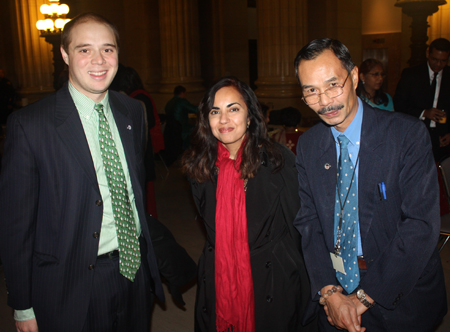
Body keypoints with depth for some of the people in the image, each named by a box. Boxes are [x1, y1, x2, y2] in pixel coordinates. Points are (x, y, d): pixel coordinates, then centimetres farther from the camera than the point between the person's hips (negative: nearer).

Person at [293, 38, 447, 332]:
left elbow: (421, 224, -19)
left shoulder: (409, 134, -15)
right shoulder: (308, 145, -1)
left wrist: (365, 297, -19)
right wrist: (328, 292, -14)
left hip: (401, 299, -3)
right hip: (334, 288, 3)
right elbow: (308, 222, -2)